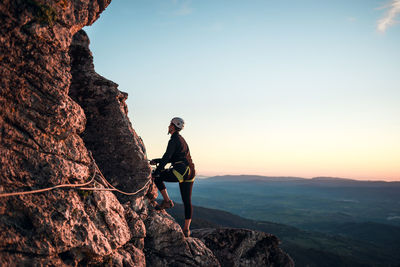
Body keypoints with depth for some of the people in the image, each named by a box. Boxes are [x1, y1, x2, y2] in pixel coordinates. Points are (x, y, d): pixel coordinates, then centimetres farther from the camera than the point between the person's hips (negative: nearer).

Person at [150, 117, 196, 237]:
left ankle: (167, 201, 4)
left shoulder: (174, 140, -6)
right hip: (190, 172, 9)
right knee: (187, 201, 10)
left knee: (157, 176, 8)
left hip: (180, 171, -9)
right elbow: (171, 158, 28)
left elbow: (167, 158, -14)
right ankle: (186, 229, 12)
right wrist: (156, 161, 26)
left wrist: (155, 173, -12)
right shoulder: (182, 140, 23)